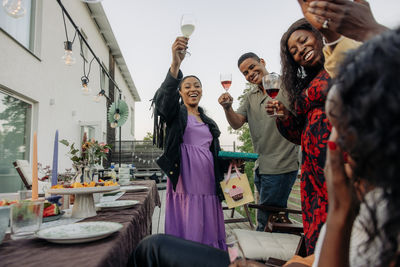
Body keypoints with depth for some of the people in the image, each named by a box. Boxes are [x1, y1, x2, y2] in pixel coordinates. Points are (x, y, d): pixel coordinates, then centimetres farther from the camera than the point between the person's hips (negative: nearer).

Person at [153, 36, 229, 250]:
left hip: (207, 184, 5)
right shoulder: (176, 114, 5)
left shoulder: (209, 122, 22)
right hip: (184, 183, -5)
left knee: (209, 234, 7)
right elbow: (164, 98, -19)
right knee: (186, 235, -3)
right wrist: (175, 64, -35)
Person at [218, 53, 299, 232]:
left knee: (266, 222, -4)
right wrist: (227, 108, -15)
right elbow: (236, 124, 5)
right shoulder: (251, 97, 15)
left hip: (280, 166, -7)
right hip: (260, 168, 7)